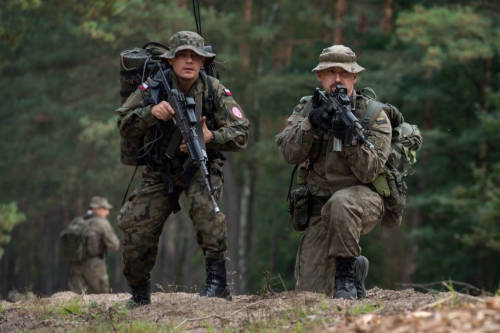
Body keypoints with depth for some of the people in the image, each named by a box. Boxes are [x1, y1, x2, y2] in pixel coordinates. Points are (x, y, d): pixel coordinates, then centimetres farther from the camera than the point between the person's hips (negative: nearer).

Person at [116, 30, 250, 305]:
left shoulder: (214, 91, -10)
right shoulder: (153, 87, -8)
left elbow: (240, 134, -11)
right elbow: (125, 127, -11)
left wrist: (211, 137, -31)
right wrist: (151, 112, -30)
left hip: (201, 166, -2)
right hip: (160, 170, 2)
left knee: (205, 202, -33)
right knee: (135, 226, -7)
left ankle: (217, 280, -27)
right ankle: (139, 292, 19)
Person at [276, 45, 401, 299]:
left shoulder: (373, 114, -5)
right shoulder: (306, 109, 6)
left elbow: (369, 172, -15)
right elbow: (289, 154, -9)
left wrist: (350, 138, -29)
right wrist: (310, 125, -25)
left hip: (363, 198, -4)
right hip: (319, 208, 4)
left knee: (340, 204, -42)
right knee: (310, 291, -6)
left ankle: (347, 273, -23)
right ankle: (357, 270, 26)